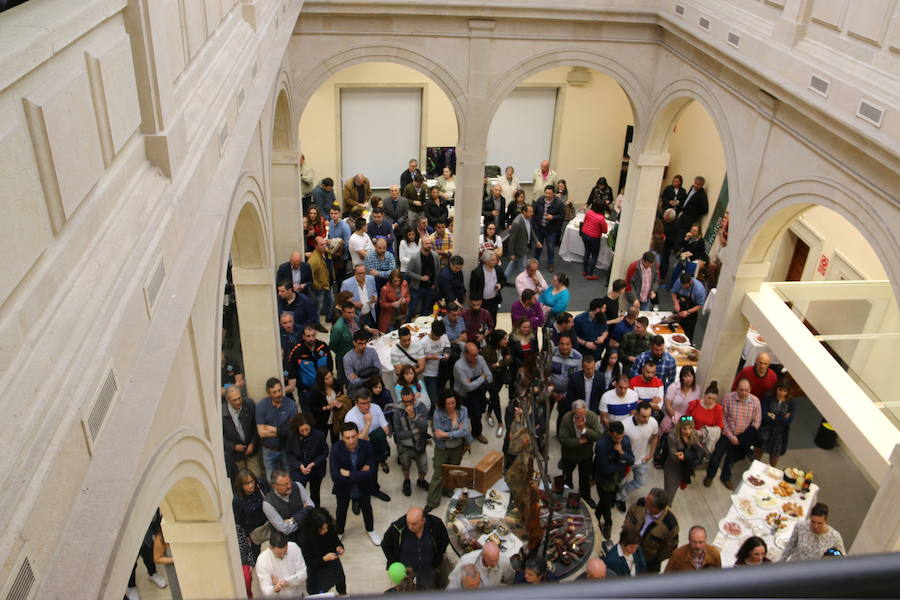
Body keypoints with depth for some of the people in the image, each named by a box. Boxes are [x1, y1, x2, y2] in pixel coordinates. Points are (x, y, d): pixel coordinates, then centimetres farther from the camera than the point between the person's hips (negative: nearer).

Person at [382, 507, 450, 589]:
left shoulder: (436, 524, -18)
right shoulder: (397, 527, -22)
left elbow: (444, 542, 4)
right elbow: (385, 545, -2)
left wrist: (436, 563, 2)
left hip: (428, 567, 1)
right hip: (405, 569, -1)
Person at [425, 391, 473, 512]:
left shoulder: (462, 411, -15)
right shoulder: (438, 413, -23)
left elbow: (464, 431, -22)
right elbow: (438, 435, -24)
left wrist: (446, 434, -26)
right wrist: (457, 432, -19)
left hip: (458, 448, 3)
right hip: (442, 449, -3)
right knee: (438, 475, 5)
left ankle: (449, 491, 47)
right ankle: (432, 502, 19)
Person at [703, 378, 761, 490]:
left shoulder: (755, 401, -14)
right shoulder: (727, 398, -19)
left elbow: (757, 421, -6)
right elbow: (723, 419, -12)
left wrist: (743, 437, -13)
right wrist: (731, 436, -14)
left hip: (743, 437, 2)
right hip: (728, 434, -2)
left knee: (731, 458, 21)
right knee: (717, 455, -3)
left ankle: (726, 477, 47)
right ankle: (710, 476, 26)